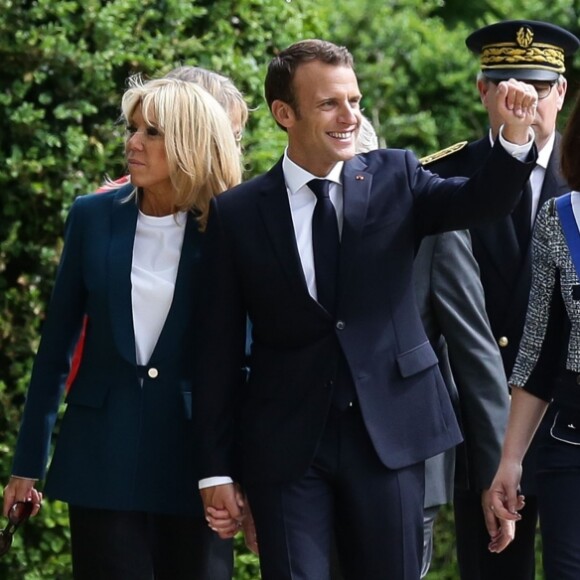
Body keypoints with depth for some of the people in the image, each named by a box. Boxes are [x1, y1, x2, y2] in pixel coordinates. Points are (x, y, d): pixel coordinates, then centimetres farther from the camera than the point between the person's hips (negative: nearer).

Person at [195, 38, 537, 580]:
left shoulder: (395, 178, 4)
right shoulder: (237, 214, 0)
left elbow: (481, 200, -13)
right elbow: (219, 350, 0)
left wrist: (515, 138, -34)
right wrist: (217, 470, -2)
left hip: (389, 432, 1)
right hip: (286, 445, -1)